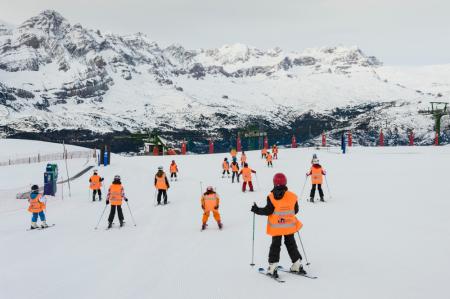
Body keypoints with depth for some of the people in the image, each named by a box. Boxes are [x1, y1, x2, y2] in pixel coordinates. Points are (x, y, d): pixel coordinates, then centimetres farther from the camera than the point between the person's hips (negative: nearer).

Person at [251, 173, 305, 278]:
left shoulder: (271, 197, -16)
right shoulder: (292, 196, -4)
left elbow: (268, 211, -16)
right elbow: (295, 210, 4)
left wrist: (256, 210, -2)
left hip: (276, 227, -3)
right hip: (289, 226, 3)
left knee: (275, 246, 7)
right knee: (291, 245, 16)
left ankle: (272, 267, 2)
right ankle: (297, 265, 17)